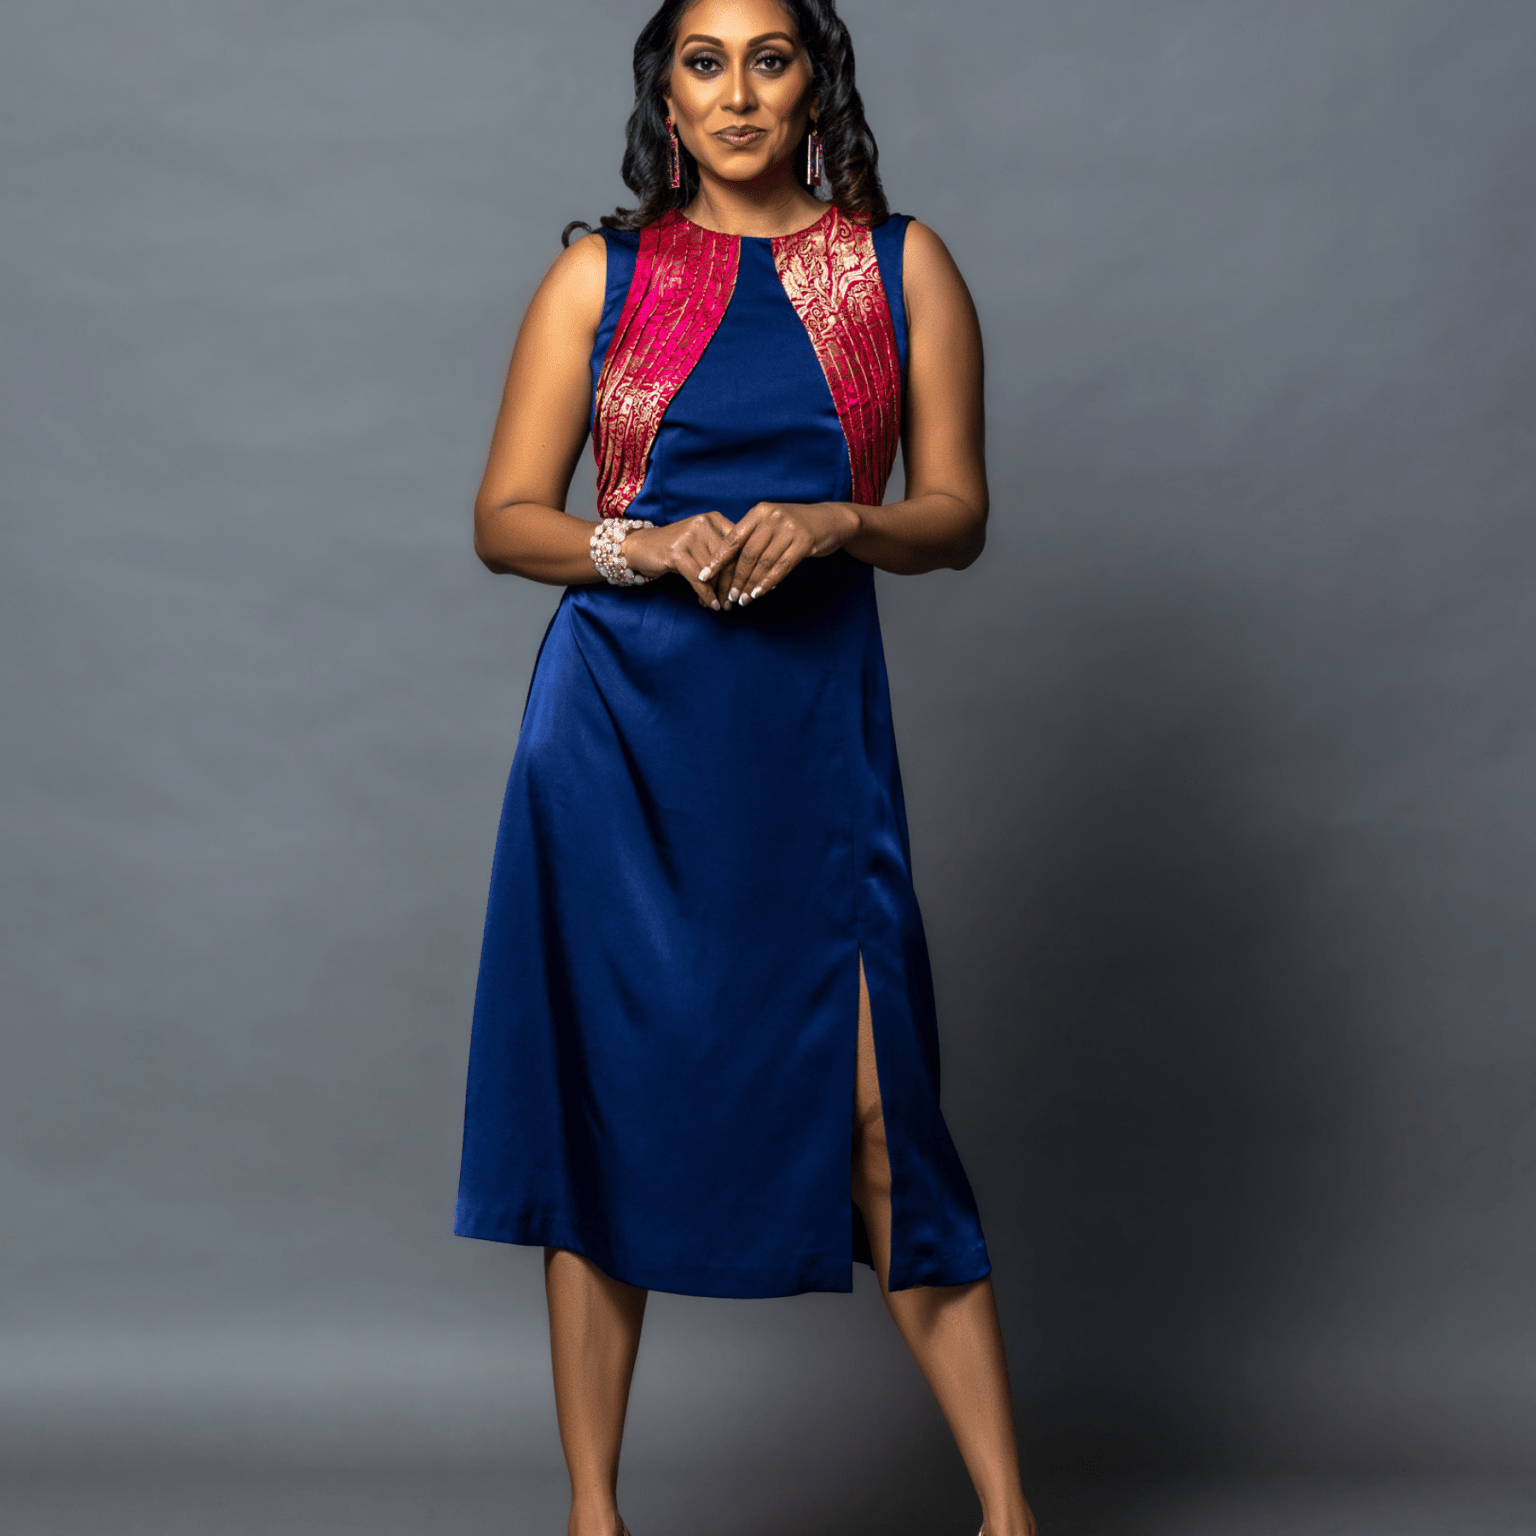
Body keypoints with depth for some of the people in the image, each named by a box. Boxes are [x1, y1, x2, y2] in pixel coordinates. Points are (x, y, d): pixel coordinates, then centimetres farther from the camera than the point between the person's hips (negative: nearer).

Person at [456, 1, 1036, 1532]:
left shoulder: (903, 265, 9)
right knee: (605, 1102, 3)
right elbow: (504, 517, 6)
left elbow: (958, 513, 7)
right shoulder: (600, 272, 8)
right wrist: (652, 547, -12)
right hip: (620, 717, 1)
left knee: (874, 1113, -5)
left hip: (811, 720, 0)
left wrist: (835, 521, -13)